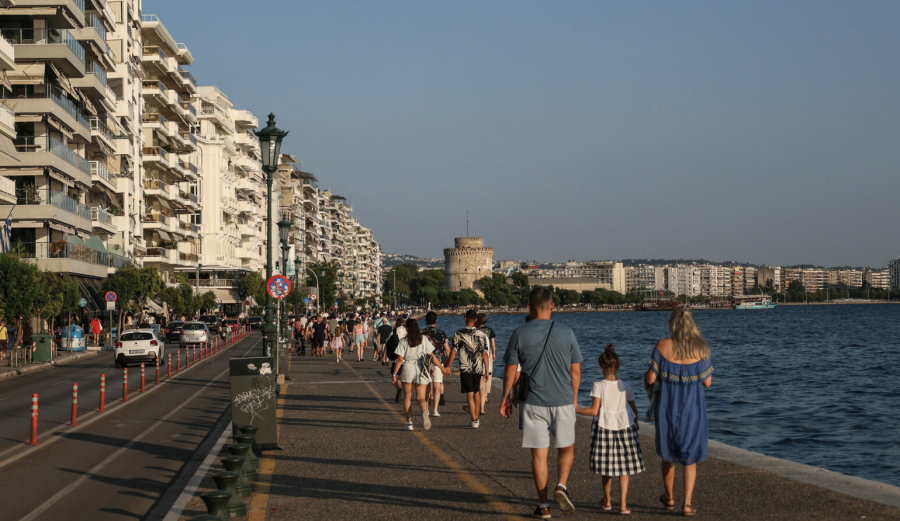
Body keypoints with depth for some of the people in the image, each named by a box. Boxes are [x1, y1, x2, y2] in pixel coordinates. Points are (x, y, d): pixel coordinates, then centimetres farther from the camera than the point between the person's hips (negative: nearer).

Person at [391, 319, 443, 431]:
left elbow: (399, 359, -5)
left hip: (407, 368, -1)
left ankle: (409, 422, 9)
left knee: (407, 397, 13)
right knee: (421, 397, 1)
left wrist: (394, 374, 0)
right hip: (421, 371, 1)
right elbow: (432, 355, 2)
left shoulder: (404, 341, -2)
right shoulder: (424, 339, 3)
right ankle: (424, 412, -31)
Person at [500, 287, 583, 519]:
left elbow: (510, 371, -1)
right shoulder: (566, 333, -2)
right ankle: (562, 485, -6)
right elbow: (576, 371, 3)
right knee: (566, 448, 17)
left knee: (539, 453, 6)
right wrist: (574, 398, 17)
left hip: (534, 403, 0)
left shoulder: (519, 334, -5)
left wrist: (505, 398, 11)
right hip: (563, 401, 0)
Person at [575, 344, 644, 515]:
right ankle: (623, 504, -1)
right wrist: (635, 423, 29)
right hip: (625, 427, 2)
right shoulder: (625, 387, 1)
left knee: (606, 468, 13)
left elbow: (594, 411, -12)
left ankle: (607, 500, 29)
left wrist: (576, 410, 0)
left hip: (604, 427, -2)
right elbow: (634, 409, 10)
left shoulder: (598, 386, -9)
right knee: (624, 468, 6)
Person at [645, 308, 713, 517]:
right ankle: (687, 503, 1)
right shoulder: (700, 349, -8)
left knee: (668, 453, 21)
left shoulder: (663, 346, -12)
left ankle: (669, 498, 34)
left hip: (668, 407, 0)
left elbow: (650, 379, -10)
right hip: (692, 408, 0)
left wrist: (646, 376, 14)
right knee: (690, 456, 11)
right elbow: (707, 382, -2)